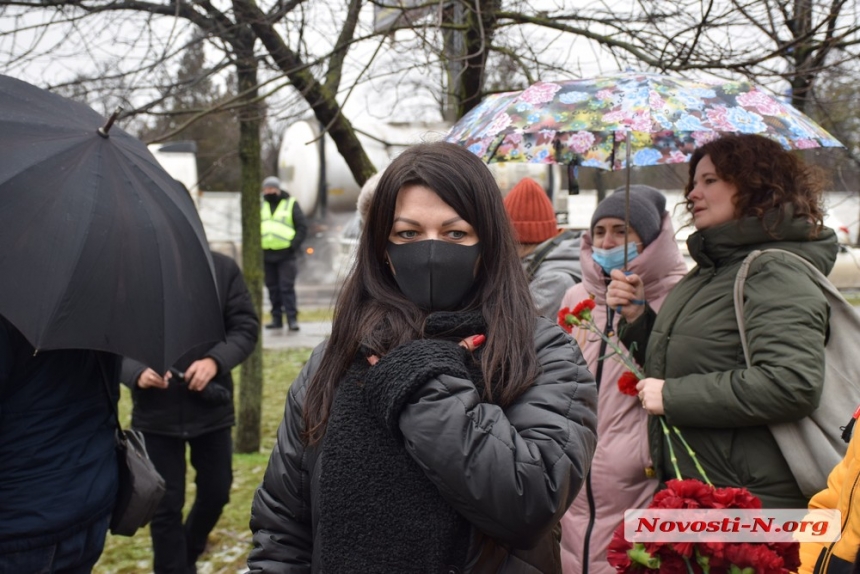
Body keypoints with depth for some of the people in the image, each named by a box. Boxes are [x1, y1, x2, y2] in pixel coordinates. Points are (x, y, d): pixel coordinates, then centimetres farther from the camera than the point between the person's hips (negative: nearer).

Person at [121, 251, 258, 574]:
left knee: (216, 491, 18)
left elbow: (246, 326, -2)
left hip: (211, 406, 2)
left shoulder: (223, 268, -3)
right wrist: (136, 372, -25)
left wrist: (215, 360, -21)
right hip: (155, 413, -2)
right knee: (165, 504, 6)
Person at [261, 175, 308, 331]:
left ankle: (292, 318, -6)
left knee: (287, 287, -9)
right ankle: (277, 318, 15)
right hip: (266, 254, 4)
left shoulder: (291, 204, 3)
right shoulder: (260, 206, 13)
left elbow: (303, 226, -1)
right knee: (272, 288, 8)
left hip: (286, 254, -4)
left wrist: (294, 244, -12)